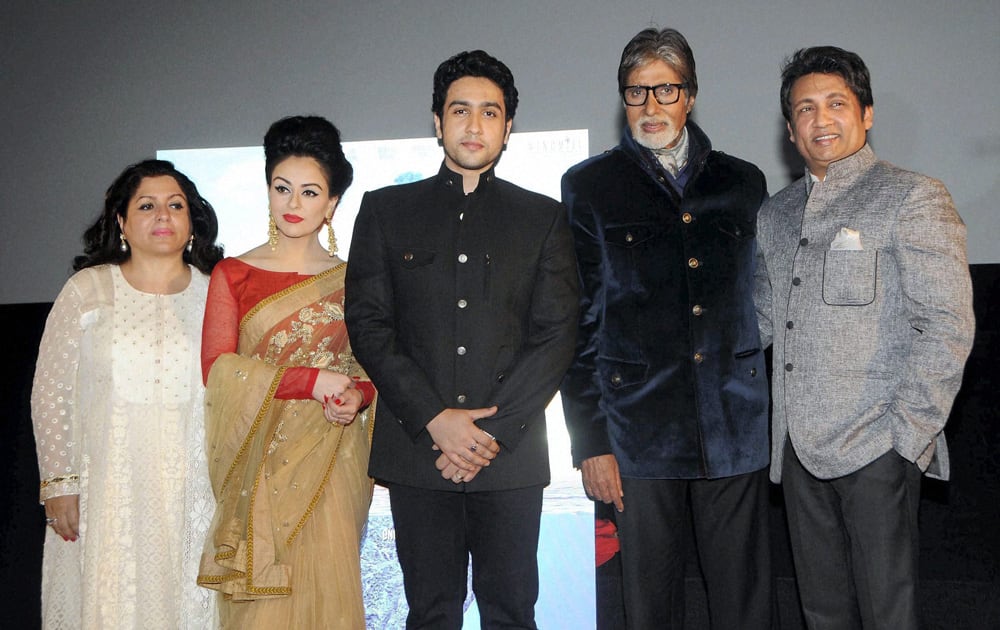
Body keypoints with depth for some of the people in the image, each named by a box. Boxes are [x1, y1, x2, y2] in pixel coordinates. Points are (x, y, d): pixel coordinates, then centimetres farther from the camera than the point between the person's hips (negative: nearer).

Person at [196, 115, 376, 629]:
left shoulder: (350, 280, 7)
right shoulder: (232, 275, 3)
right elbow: (217, 366, -6)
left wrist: (358, 396, -11)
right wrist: (311, 382, -15)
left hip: (329, 465, 1)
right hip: (258, 463, -1)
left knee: (326, 586, 1)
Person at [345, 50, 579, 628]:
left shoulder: (543, 218, 9)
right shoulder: (386, 210, 10)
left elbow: (557, 335, 1)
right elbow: (368, 324, 1)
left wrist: (492, 429, -10)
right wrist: (435, 419, -10)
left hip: (512, 451, 0)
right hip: (416, 450, 0)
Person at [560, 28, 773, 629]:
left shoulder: (743, 182, 11)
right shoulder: (590, 186, 4)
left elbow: (762, 301, 16)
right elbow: (577, 317, 2)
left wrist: (770, 411, 10)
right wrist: (590, 438, -4)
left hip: (737, 423, 2)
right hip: (641, 430, -2)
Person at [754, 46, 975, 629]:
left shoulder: (912, 198, -4)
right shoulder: (776, 215, 16)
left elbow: (947, 326, -10)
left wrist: (909, 435, -15)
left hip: (877, 448, -6)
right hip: (800, 448, 6)